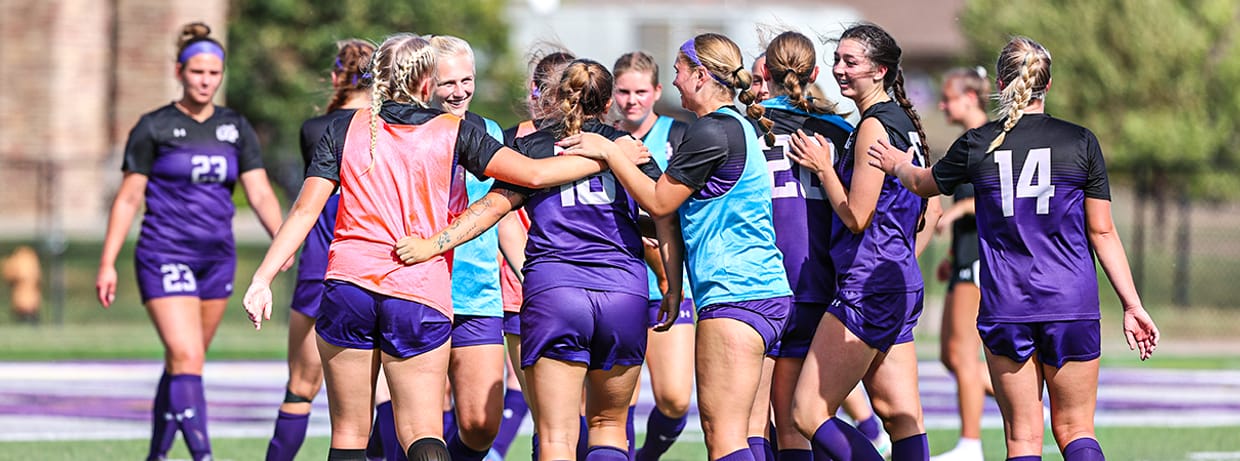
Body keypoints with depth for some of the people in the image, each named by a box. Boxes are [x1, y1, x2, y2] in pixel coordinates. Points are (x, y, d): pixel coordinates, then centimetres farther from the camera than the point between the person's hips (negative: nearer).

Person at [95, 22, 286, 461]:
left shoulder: (236, 128, 7)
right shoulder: (154, 127, -3)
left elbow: (261, 194, 2)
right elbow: (128, 198, -1)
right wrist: (107, 263, -5)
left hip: (217, 258, 4)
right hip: (165, 256, -4)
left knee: (182, 362, 11)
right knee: (186, 358, -17)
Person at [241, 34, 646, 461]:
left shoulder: (346, 129, 9)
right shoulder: (454, 132, 4)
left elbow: (305, 210, 2)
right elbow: (533, 173, -3)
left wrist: (263, 277, 3)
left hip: (347, 286, 2)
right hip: (421, 297, -1)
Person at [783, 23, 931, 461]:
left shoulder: (874, 125, -14)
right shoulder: (901, 121, 16)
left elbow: (856, 217, -16)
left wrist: (823, 167, -5)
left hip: (868, 286, -10)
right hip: (899, 281, 10)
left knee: (807, 413, -8)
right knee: (902, 418, 7)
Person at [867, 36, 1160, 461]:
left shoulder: (977, 145, 1)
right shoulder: (1080, 142, -1)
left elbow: (925, 184, 21)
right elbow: (1102, 232, 0)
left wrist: (898, 166, 43)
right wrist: (1131, 305, 5)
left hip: (1005, 308, 0)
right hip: (1072, 304, 0)